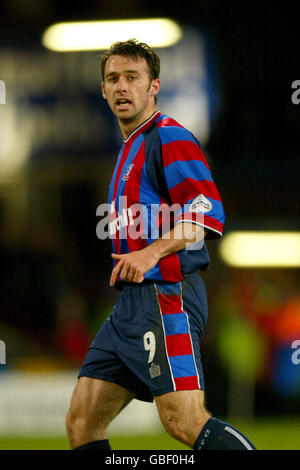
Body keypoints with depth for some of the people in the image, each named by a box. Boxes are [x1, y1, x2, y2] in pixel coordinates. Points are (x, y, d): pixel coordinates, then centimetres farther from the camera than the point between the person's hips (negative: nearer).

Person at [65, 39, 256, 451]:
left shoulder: (170, 137, -5)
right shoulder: (129, 150, 24)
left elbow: (208, 213, -17)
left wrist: (153, 253, -24)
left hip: (167, 295, -9)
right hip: (131, 301, 9)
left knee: (184, 422, -20)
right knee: (81, 423, 4)